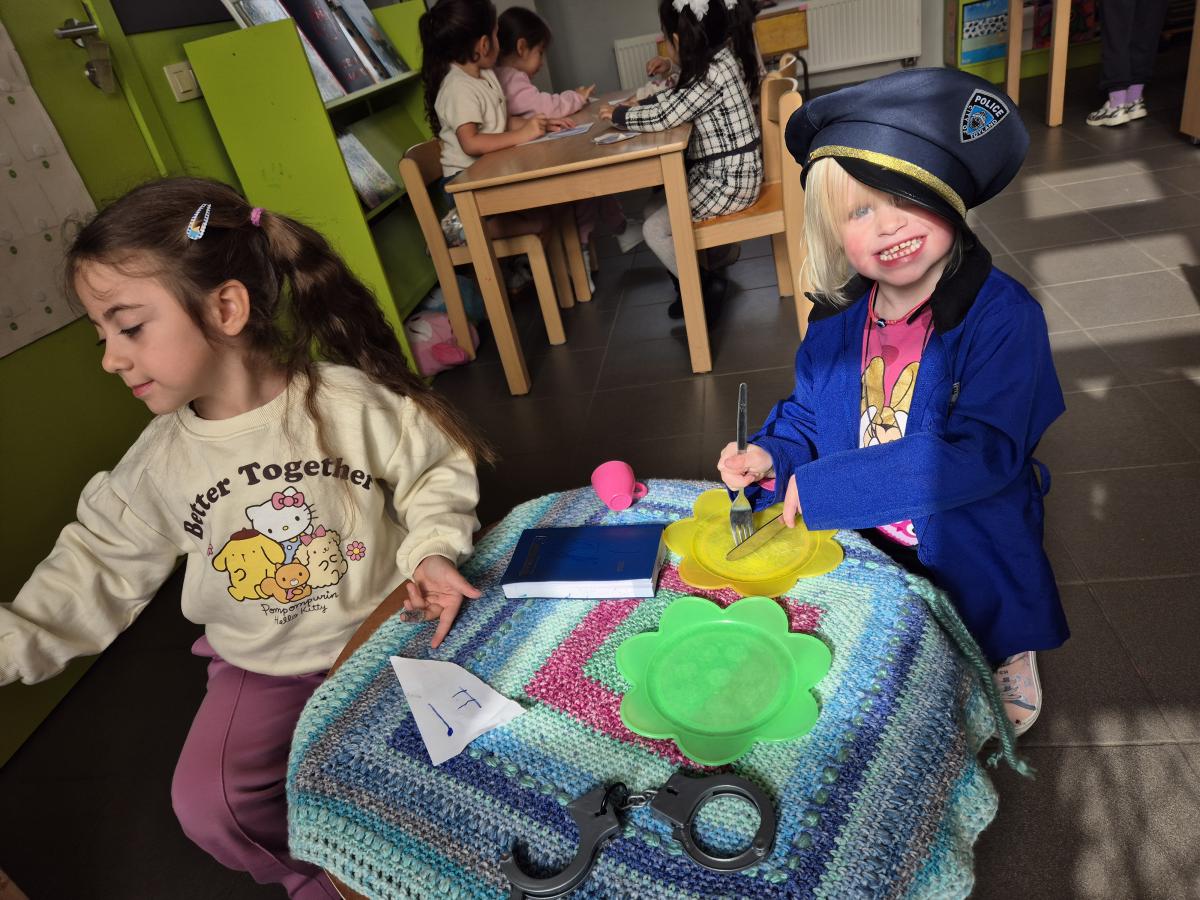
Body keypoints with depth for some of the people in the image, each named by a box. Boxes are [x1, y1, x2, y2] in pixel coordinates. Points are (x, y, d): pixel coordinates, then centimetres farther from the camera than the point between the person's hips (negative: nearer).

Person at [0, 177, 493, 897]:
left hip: (386, 626, -2)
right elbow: (99, 568, 3)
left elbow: (434, 473, -5)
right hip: (263, 665, 3)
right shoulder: (160, 461, -7)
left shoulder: (349, 401, -18)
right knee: (208, 807, -11)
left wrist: (432, 550, -20)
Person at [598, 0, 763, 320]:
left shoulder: (713, 73, -23)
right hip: (726, 172, 9)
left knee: (654, 230, -6)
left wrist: (618, 114, -7)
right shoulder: (722, 58, 6)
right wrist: (639, 103, 9)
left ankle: (704, 289, 7)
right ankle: (719, 251, 21)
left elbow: (660, 117, -22)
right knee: (653, 209, 13)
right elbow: (676, 99, 20)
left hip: (727, 180, -9)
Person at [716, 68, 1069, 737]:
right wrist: (771, 457, -18)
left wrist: (822, 486, -35)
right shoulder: (838, 325, -8)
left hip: (972, 551, -4)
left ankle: (1012, 660, 52)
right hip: (866, 549, 4)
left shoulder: (1002, 316, -26)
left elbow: (982, 454, -34)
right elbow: (807, 415, 6)